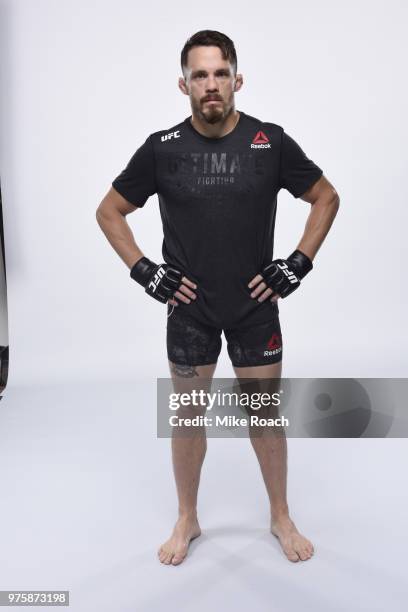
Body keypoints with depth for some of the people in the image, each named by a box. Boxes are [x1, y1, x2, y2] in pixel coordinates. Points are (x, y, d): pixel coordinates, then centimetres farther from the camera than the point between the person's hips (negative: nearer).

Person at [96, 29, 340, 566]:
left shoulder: (271, 142, -6)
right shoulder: (161, 149, -6)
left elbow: (326, 198, 6)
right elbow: (109, 211, 5)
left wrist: (299, 263, -3)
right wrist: (143, 271, -5)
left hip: (256, 304, 0)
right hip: (189, 307, 0)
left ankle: (281, 518, 31)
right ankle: (187, 521, 32)